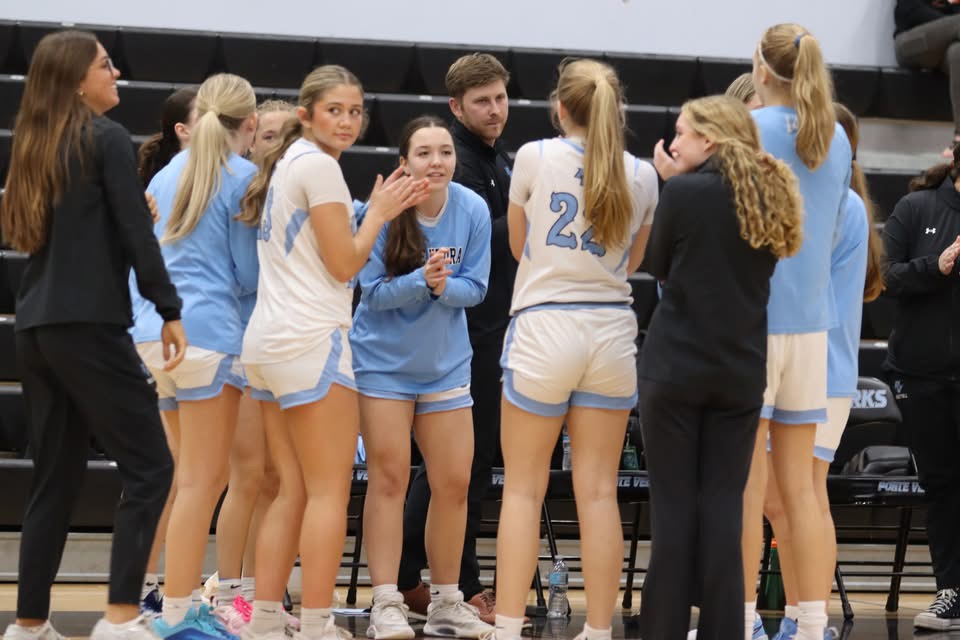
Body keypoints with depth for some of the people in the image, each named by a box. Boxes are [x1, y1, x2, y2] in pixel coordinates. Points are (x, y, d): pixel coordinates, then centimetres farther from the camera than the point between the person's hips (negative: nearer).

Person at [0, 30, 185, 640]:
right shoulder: (107, 138, -5)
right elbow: (137, 233, -10)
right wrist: (169, 310, -6)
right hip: (90, 326, -8)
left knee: (57, 478, 12)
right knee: (149, 466, -4)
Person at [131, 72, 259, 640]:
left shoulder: (168, 174, 17)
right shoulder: (244, 177, -4)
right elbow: (250, 275, -3)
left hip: (153, 332, 8)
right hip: (208, 332, -8)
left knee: (191, 477, 15)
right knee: (202, 481, -3)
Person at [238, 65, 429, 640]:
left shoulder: (286, 163, 19)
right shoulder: (319, 165, -9)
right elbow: (344, 264, -10)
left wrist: (385, 210, 16)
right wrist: (379, 212, 2)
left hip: (268, 342, 9)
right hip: (310, 340, -9)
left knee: (293, 492, 10)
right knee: (329, 490, -7)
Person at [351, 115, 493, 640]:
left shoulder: (473, 210, -10)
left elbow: (475, 288, -6)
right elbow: (374, 291, -15)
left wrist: (444, 285, -27)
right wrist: (423, 280, -31)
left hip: (445, 363, 3)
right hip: (384, 361, -3)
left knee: (454, 482, 5)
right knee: (389, 477, -3)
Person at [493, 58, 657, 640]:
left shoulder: (535, 157, -3)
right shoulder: (642, 176, 5)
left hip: (544, 326, -2)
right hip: (611, 331, 3)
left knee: (524, 491, 2)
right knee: (599, 492, 5)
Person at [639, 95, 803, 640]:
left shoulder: (684, 191, -10)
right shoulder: (771, 197, 6)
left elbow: (655, 265, 3)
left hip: (676, 369, -4)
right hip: (741, 374, 4)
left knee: (675, 509, 1)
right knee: (724, 511, 5)